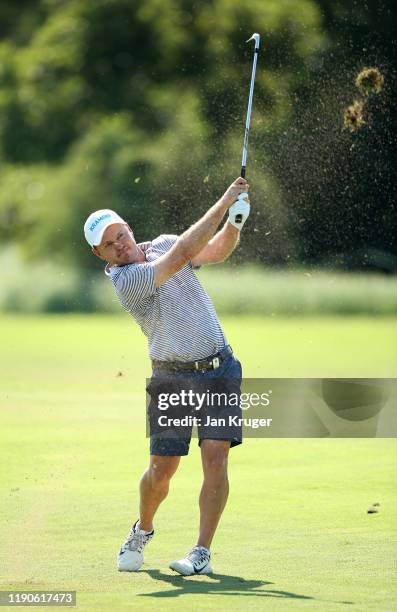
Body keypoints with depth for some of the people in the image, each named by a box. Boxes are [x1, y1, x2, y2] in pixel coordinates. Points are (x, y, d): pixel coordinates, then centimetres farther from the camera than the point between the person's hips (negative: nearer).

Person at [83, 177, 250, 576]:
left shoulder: (162, 244, 4)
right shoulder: (125, 280, -18)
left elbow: (216, 252, 2)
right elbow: (182, 253, -26)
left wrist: (234, 224, -20)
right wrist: (224, 203, -26)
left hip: (219, 368, 4)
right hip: (172, 378, -4)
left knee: (215, 458, -11)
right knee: (161, 469, -3)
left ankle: (202, 552, -7)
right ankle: (142, 531, 28)